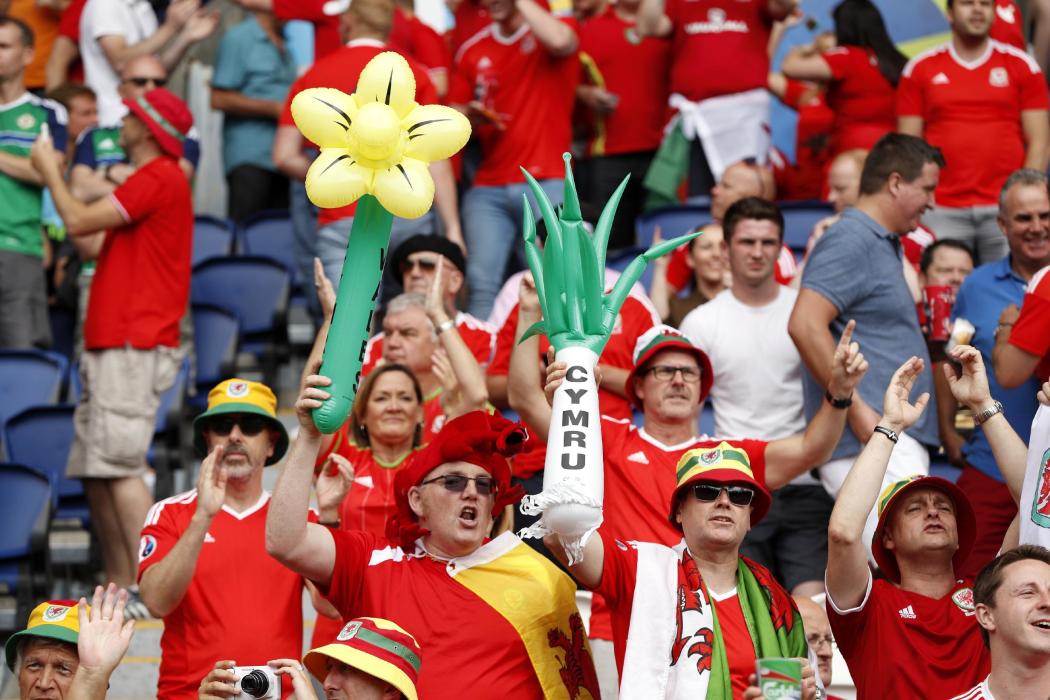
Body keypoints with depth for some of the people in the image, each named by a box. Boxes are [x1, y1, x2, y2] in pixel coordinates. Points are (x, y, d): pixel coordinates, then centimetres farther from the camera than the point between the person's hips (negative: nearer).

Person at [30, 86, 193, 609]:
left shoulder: (158, 179, -10)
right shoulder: (152, 180, 23)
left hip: (134, 346, -10)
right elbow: (97, 247, 24)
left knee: (119, 465, -15)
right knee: (93, 470, 9)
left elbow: (80, 221, -13)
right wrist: (55, 181, 25)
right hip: (110, 344, 10)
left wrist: (51, 173, 4)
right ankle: (119, 586, 12)